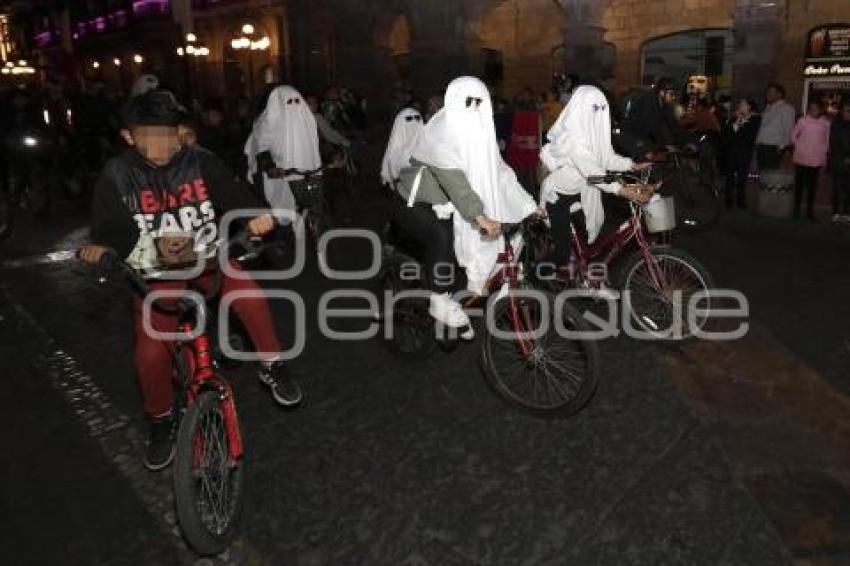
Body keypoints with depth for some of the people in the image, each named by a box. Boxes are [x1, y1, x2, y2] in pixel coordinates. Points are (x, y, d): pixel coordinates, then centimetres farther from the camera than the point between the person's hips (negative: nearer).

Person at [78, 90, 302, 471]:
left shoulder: (200, 162, -10)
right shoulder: (117, 176, -9)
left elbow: (233, 198, -12)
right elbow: (109, 230, -5)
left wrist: (254, 218, -33)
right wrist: (99, 248, -28)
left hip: (208, 255, 0)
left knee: (251, 299, -29)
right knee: (151, 353, -11)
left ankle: (271, 367, -2)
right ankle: (161, 422, 18)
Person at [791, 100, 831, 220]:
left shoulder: (826, 123, 3)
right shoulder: (802, 121, -2)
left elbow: (827, 140, 11)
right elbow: (793, 136, 6)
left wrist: (823, 151, 3)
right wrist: (800, 147, 0)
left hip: (817, 160, 1)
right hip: (801, 158, -1)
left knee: (812, 186, 4)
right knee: (799, 184, 3)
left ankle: (810, 210, 10)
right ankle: (796, 209, 10)